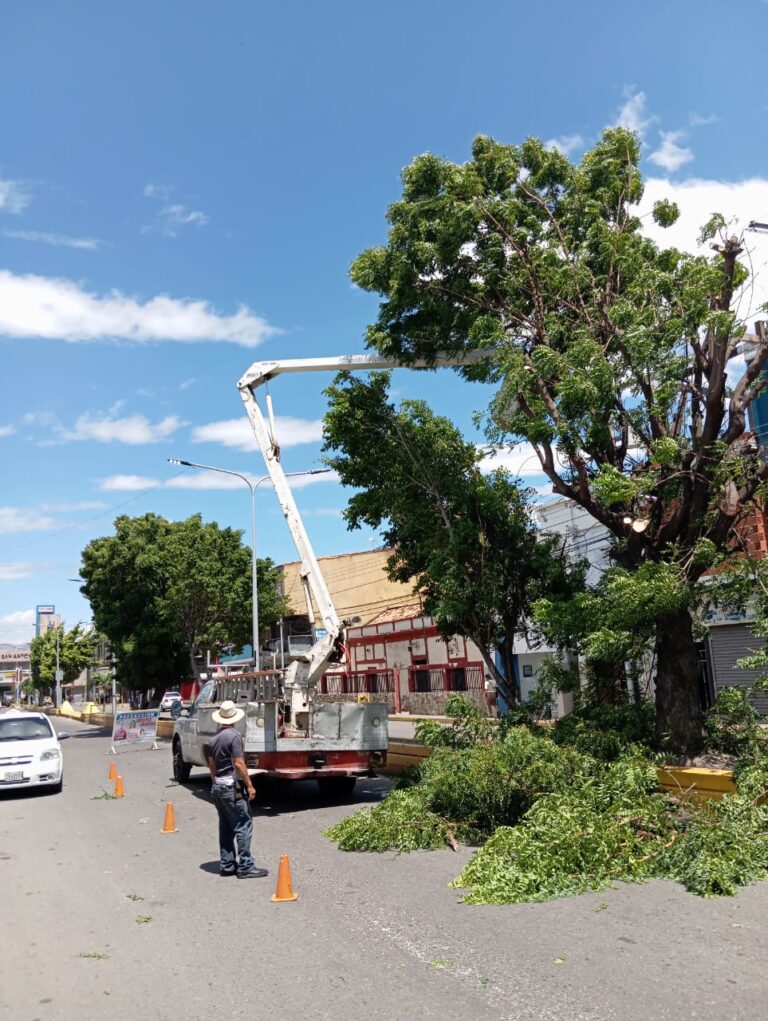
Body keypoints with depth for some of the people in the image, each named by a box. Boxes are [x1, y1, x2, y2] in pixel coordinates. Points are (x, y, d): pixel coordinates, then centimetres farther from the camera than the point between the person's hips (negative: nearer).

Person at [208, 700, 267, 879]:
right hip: (232, 786, -9)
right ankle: (245, 867, -4)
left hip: (218, 786, 9)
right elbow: (239, 764, -19)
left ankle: (226, 865, 18)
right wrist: (249, 785, -14)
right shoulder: (234, 736, -15)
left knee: (225, 827, 14)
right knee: (244, 825, -4)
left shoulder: (215, 739, 11)